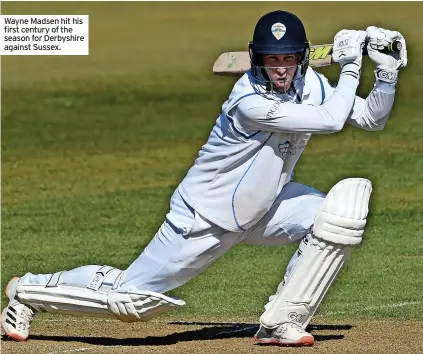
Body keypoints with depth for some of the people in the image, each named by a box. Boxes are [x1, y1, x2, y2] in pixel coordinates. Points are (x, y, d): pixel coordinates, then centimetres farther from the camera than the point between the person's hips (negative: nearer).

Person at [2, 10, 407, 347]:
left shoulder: (310, 85, -6)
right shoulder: (250, 99, -30)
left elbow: (371, 118, -2)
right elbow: (331, 120, -33)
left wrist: (387, 72, -16)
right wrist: (350, 66, -23)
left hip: (264, 203, 7)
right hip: (205, 218, -7)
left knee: (346, 204, -17)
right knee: (131, 298, -4)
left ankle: (281, 321, -8)